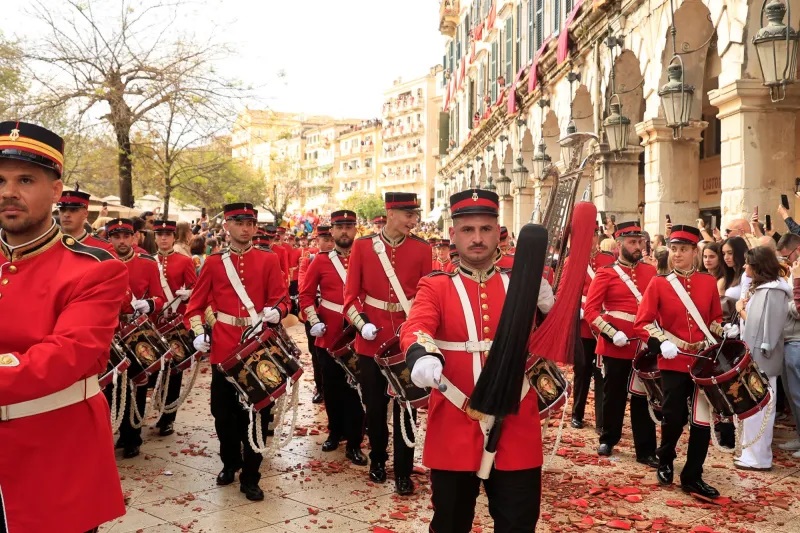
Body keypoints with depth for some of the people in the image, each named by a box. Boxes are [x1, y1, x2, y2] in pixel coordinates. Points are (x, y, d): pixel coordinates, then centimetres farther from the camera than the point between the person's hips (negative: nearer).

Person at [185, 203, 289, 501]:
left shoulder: (268, 260, 2)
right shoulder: (213, 262, 5)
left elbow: (280, 299, -2)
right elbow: (196, 302, 9)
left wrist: (275, 312, -23)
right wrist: (199, 332, -5)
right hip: (224, 348, 1)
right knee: (223, 411, 10)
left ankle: (250, 477, 15)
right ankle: (230, 463, 34)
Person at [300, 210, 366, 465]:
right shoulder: (320, 261, 2)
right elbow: (306, 293, 5)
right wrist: (314, 320, -7)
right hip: (328, 334, 1)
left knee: (355, 388, 3)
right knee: (332, 387, 13)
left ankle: (354, 444, 11)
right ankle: (335, 431, 31)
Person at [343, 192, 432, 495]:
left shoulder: (422, 250, 0)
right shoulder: (362, 246, -1)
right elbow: (351, 293, -2)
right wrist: (362, 323, -16)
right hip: (372, 339, 0)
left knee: (405, 407, 5)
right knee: (374, 405, 13)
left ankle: (403, 472, 17)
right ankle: (377, 460, 33)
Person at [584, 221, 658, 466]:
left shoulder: (650, 271, 8)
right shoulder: (606, 274, -4)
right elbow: (590, 309, -10)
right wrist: (611, 333, -19)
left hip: (645, 345, 3)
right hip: (616, 345, -3)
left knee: (643, 397, 8)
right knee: (614, 395, 10)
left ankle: (646, 450, 15)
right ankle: (608, 439, 28)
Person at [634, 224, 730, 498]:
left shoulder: (709, 282, 4)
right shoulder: (658, 283, -4)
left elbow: (715, 318, 15)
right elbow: (642, 323, -6)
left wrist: (723, 331, -5)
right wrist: (661, 342, -20)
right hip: (673, 362, -3)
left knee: (703, 420, 6)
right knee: (674, 418, 3)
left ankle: (693, 477, 20)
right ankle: (665, 463, 31)